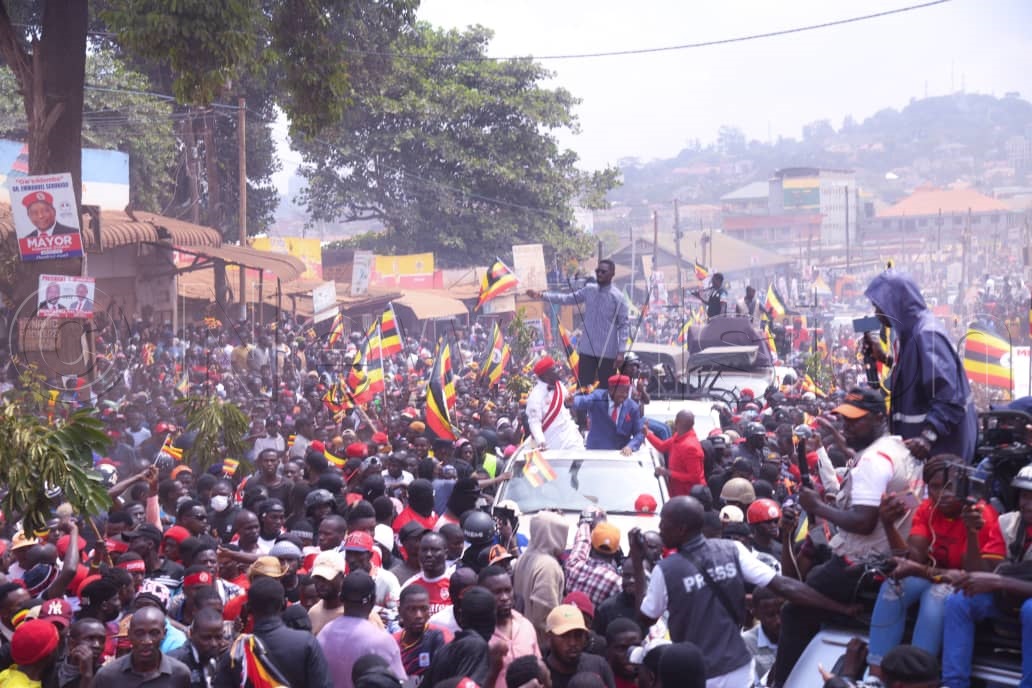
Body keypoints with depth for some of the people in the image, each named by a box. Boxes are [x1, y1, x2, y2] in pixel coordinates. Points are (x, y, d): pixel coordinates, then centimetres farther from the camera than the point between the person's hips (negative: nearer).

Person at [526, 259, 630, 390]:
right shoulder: (589, 290, 6)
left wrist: (621, 351, -16)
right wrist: (541, 295, 1)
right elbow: (567, 299, 10)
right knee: (582, 388, 6)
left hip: (608, 352, -5)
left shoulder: (618, 297, -9)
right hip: (587, 349, 5)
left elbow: (624, 325, -10)